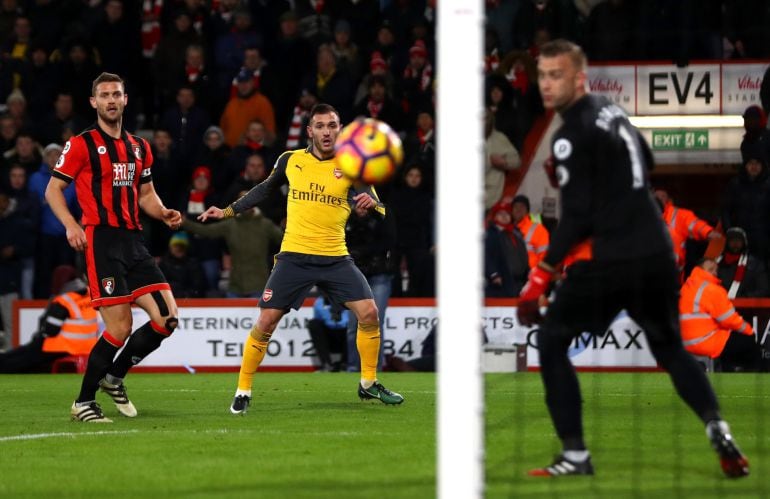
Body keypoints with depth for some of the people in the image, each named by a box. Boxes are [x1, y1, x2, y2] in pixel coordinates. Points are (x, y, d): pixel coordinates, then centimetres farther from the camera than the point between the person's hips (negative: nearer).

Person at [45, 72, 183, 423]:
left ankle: (114, 376, 16)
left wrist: (164, 214, 4)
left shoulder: (139, 148, 17)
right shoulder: (82, 145, -2)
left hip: (133, 242, 7)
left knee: (167, 319, -3)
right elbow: (53, 189, -1)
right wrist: (71, 225, -18)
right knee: (120, 328, -13)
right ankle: (83, 403, 1)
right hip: (102, 240, -7)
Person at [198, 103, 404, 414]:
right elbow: (264, 189, 21)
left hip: (335, 257, 0)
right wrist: (228, 211, 22)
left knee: (369, 312, -11)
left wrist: (370, 202, -34)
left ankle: (369, 384, 9)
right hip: (294, 257, 0)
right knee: (266, 321, -7)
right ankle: (243, 391, 7)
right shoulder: (291, 161, 3)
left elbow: (378, 210, -10)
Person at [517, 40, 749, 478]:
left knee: (551, 342, 8)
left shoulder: (573, 135, -13)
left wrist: (540, 278, -13)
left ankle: (575, 455, 1)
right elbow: (647, 164, 30)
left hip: (611, 260, -8)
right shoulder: (612, 112, 12)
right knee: (670, 347, 21)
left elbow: (577, 220, -16)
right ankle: (717, 428, -2)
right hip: (658, 252, 8)